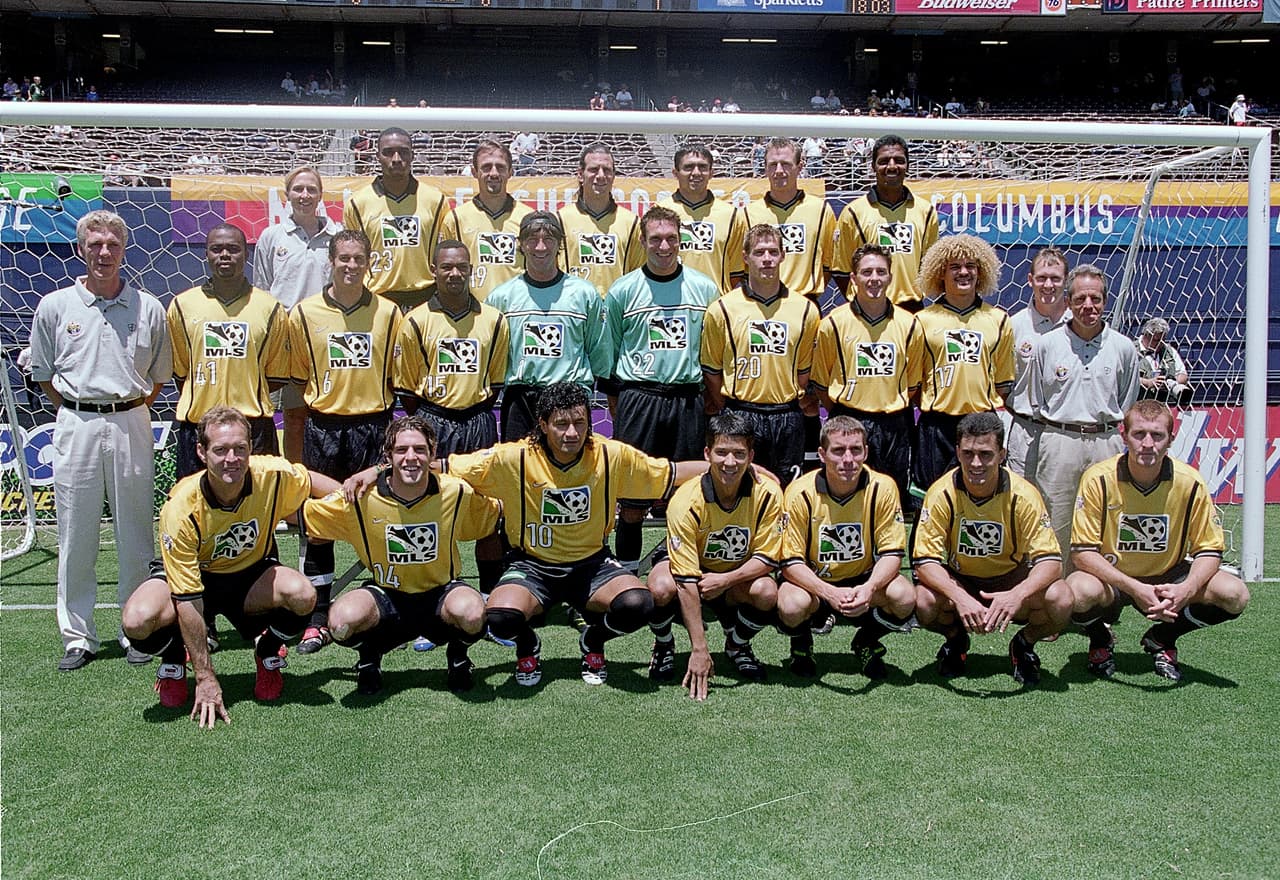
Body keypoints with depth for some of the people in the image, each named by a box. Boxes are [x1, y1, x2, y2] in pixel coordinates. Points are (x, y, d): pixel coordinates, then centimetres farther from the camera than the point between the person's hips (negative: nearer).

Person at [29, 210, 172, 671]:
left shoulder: (149, 308, 5)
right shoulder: (55, 306, 4)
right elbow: (42, 373, 12)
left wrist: (132, 410, 4)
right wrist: (78, 409, 5)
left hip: (131, 425, 0)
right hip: (76, 426, 0)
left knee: (136, 537, 5)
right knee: (75, 538, 4)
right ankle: (78, 637, 15)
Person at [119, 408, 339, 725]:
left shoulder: (272, 476, -24)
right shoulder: (180, 509, -31)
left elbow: (311, 480, 5)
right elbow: (188, 602, -28)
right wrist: (205, 679, -26)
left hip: (252, 574, 2)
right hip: (193, 576, -2)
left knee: (302, 595, -31)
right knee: (138, 619, -33)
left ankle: (268, 654, 4)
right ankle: (174, 660, 5)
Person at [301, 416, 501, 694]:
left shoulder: (457, 493, -12)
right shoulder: (360, 498, -13)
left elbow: (496, 516, 7)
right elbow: (301, 515, -2)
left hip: (440, 593, 0)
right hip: (386, 596, 1)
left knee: (472, 613, -36)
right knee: (343, 620, -32)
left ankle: (457, 655, 4)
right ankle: (369, 655, 7)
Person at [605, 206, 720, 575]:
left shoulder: (705, 288, 7)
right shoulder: (622, 290, 2)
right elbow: (606, 352, 8)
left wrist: (711, 402, 11)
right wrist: (616, 403, 6)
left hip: (688, 400, 2)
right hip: (638, 397, -1)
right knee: (632, 495, 1)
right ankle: (627, 569, 14)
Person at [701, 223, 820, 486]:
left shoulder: (806, 310, 6)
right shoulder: (722, 309, 0)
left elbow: (804, 368, 12)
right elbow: (712, 369, 6)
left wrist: (792, 405, 6)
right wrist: (727, 413, 5)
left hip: (787, 418, 2)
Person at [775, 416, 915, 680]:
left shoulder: (883, 488, -15)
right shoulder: (800, 493, -19)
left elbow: (892, 553, -13)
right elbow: (791, 562, -17)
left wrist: (869, 588, -34)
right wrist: (829, 593, -35)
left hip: (863, 581, 2)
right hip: (813, 581, -1)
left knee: (904, 598, -28)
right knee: (791, 606, -34)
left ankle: (866, 642, 7)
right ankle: (801, 644, 6)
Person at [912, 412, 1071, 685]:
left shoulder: (1022, 494, -20)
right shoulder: (942, 493, -20)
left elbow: (1051, 560, -21)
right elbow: (924, 560, -21)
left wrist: (1017, 595, -41)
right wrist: (960, 598, -39)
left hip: (1011, 579, 0)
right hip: (959, 580, 0)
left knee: (1060, 600, -30)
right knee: (925, 601, -32)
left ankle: (1024, 644, 6)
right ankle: (955, 641, 6)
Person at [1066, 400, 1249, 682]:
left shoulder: (1190, 482, -13)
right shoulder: (1098, 479, -19)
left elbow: (1209, 551, -7)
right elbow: (1082, 552, -19)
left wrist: (1186, 589, -28)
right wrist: (1134, 588, -33)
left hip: (1167, 577, 3)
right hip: (1111, 578, -3)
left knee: (1235, 595, -21)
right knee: (1078, 593, -36)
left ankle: (1162, 639, 8)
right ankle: (1100, 640, 3)